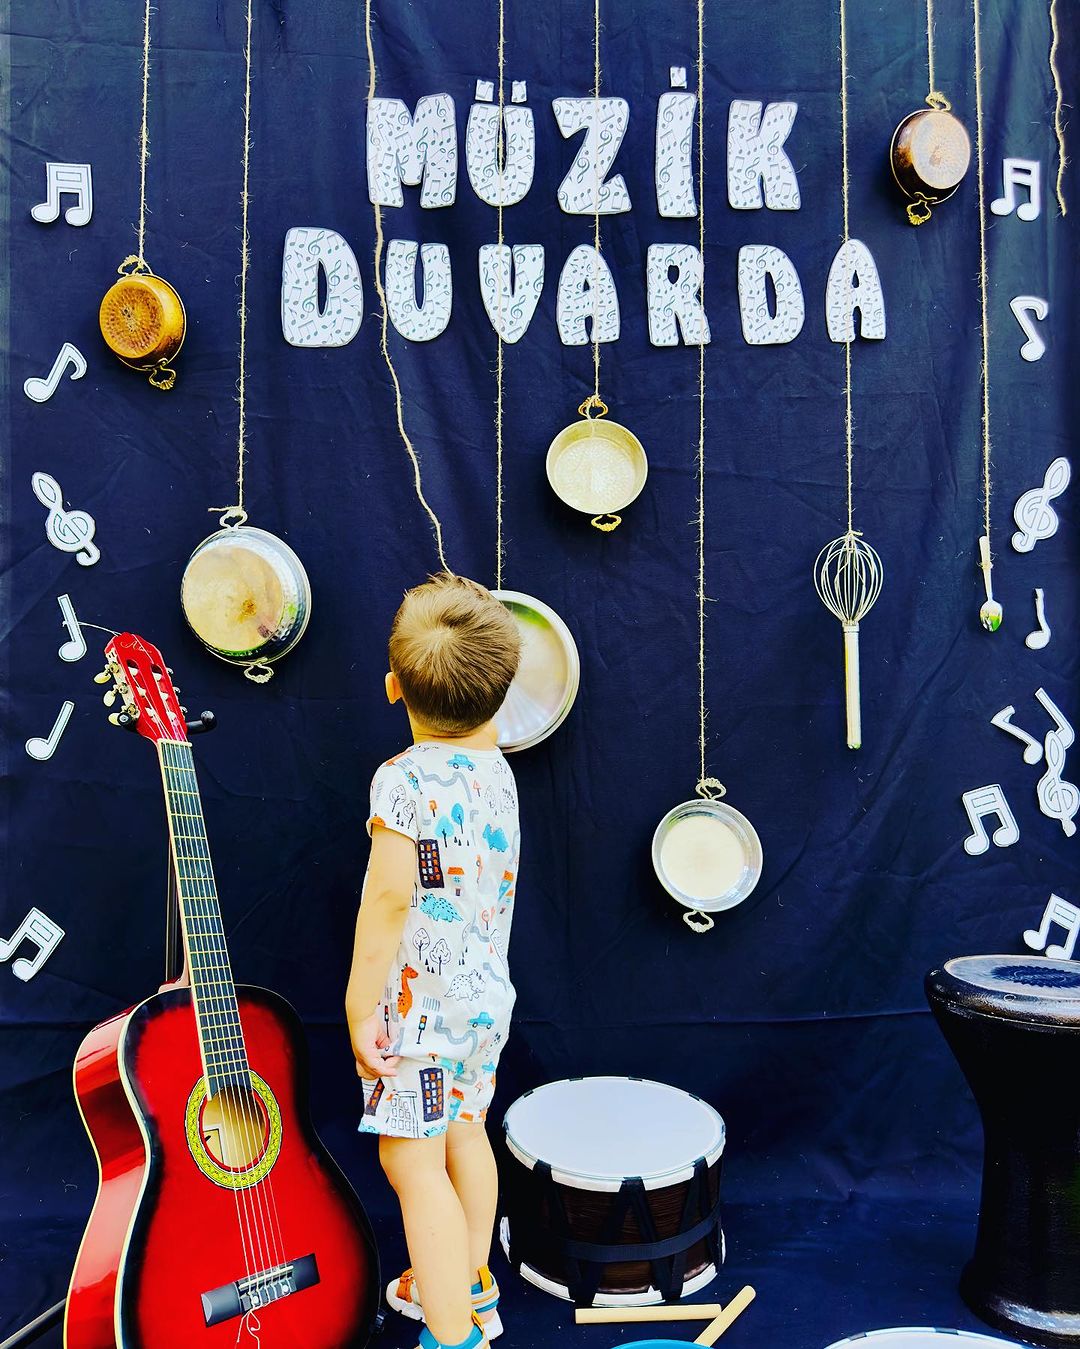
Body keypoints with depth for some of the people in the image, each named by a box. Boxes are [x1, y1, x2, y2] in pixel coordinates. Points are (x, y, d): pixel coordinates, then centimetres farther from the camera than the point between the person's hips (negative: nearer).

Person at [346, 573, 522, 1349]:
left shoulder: (405, 778, -21)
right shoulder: (497, 771, 0)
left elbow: (390, 896, -24)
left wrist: (360, 1006, -15)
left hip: (420, 1002, -8)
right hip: (487, 992, 8)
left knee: (412, 1160, 4)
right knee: (466, 1132, 23)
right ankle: (469, 1283, 42)